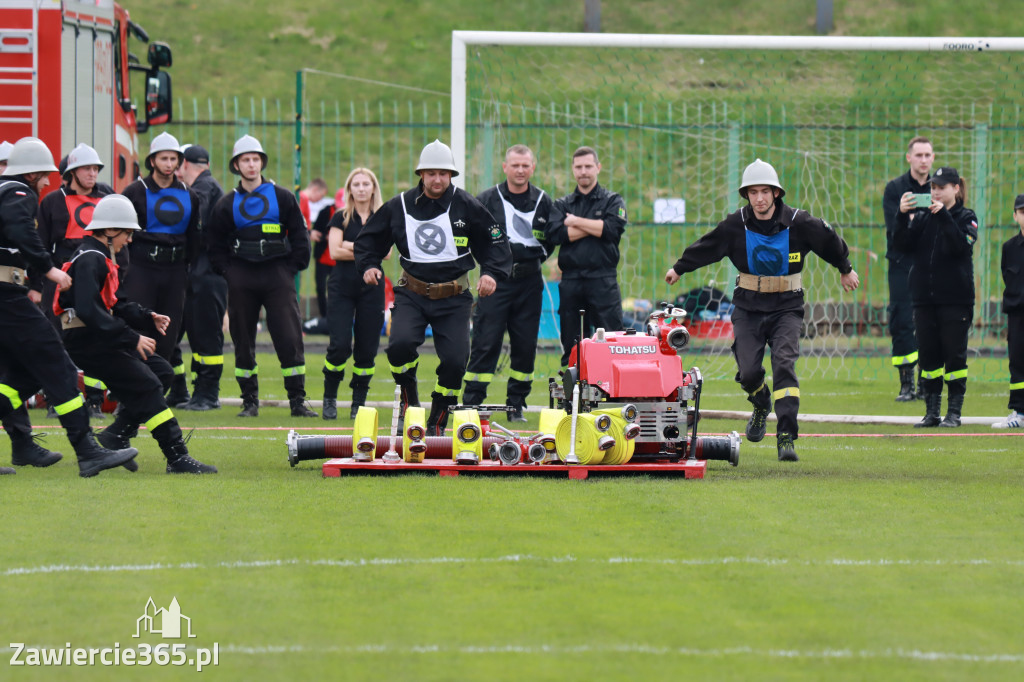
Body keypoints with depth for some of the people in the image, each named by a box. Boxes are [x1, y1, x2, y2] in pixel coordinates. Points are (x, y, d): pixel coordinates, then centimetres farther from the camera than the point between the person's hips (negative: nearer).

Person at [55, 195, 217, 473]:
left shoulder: (101, 258, 17)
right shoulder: (89, 260, -17)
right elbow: (89, 312, -28)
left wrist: (148, 318, 7)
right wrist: (132, 338, -26)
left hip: (102, 340, 11)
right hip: (88, 343, -11)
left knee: (162, 372, 12)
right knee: (147, 387, -13)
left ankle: (116, 435, 9)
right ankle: (177, 458, -15)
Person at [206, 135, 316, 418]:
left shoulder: (282, 198, 6)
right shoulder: (227, 204, 9)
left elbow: (299, 236, 9)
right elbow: (214, 243, 13)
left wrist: (293, 267, 2)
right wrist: (227, 271, 4)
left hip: (277, 277, -1)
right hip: (241, 281, 1)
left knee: (289, 338, -8)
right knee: (243, 341, 2)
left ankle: (297, 401, -4)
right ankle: (250, 401, 11)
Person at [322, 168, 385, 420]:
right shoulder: (341, 217, 5)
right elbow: (335, 251, -7)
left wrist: (352, 247, -10)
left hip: (371, 288, 2)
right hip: (342, 287, -2)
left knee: (367, 348, 0)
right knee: (340, 344, -11)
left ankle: (359, 403, 9)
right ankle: (329, 398, 6)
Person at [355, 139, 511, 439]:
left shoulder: (467, 206, 0)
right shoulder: (400, 206, 4)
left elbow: (496, 243, 7)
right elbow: (369, 239, 17)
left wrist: (492, 273, -9)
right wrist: (368, 265, -1)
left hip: (454, 299, 0)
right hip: (412, 295, 0)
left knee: (454, 360, -10)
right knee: (400, 344, -25)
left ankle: (437, 423, 11)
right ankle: (408, 401, 4)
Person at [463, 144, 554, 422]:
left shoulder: (543, 202, 9)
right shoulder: (487, 200, 2)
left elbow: (552, 239, 16)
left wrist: (537, 256, 4)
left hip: (529, 281, 3)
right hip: (496, 281, -3)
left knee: (525, 345, 4)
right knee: (485, 342, -7)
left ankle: (516, 403, 14)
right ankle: (471, 403, -5)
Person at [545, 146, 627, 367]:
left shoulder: (612, 201, 10)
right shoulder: (562, 204, 16)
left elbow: (614, 230, -9)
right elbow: (554, 233, -3)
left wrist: (577, 222, -3)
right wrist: (595, 227, -5)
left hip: (603, 281, -3)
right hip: (571, 281, 3)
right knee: (571, 346, 4)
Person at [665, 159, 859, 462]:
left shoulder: (799, 223, -7)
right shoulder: (735, 226, -4)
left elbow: (831, 243, 12)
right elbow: (704, 248, 13)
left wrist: (845, 270, 27)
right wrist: (679, 268, 26)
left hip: (786, 308, -1)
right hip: (748, 308, 1)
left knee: (784, 363, -19)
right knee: (748, 371, -8)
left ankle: (786, 436, -21)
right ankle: (761, 404, 29)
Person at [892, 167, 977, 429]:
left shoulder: (966, 217, 0)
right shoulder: (922, 217, 9)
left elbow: (962, 245, -18)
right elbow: (901, 244, -3)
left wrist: (944, 216, -21)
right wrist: (902, 217, -17)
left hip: (955, 298, -4)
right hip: (924, 297, 4)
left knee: (955, 355, -1)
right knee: (928, 355, 5)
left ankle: (954, 411, 5)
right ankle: (931, 412, 11)